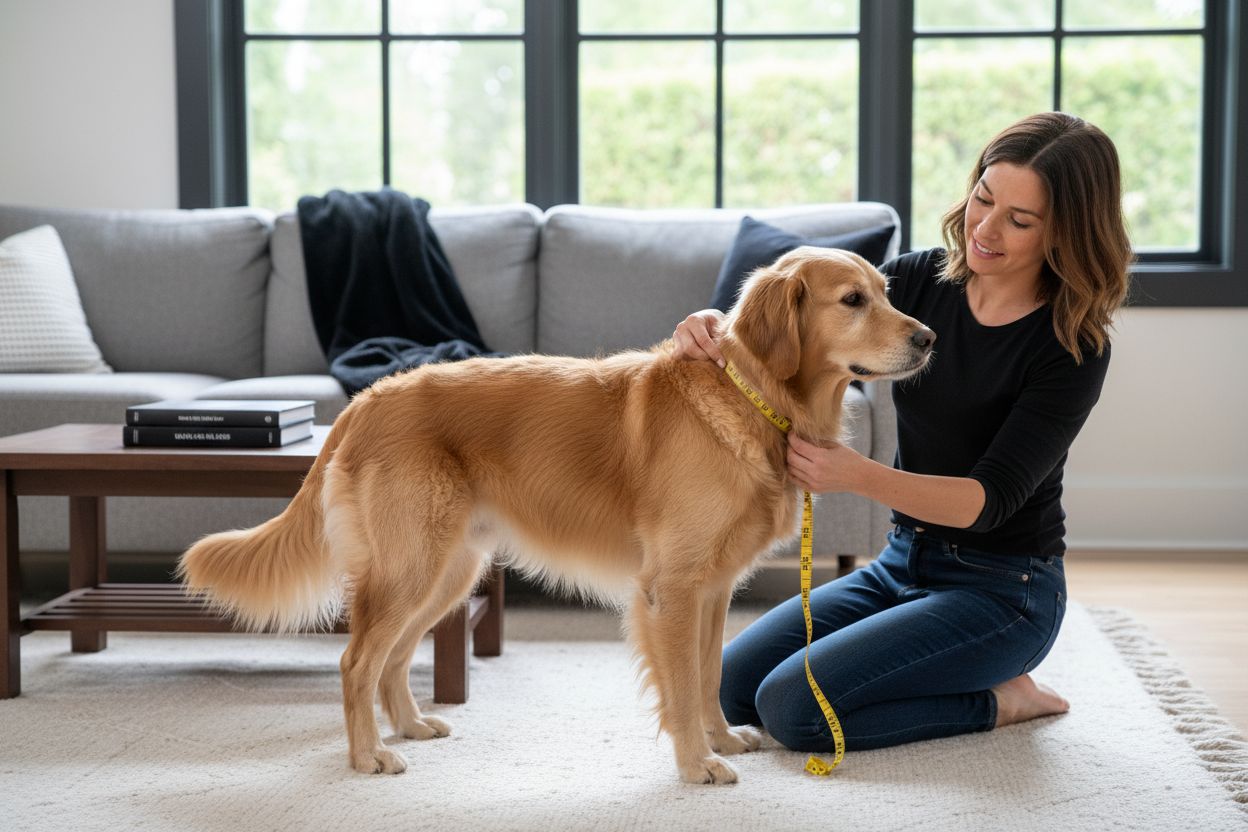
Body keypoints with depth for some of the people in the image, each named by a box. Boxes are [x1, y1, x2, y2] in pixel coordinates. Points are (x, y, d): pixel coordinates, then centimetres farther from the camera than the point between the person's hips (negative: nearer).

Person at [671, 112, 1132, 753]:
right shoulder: (922, 281, -2)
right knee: (731, 686, 1)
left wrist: (860, 476, -40)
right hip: (903, 562, 7)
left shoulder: (1073, 348, -18)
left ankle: (999, 700, 0)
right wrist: (714, 328, -29)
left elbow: (990, 499, -24)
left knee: (792, 708, -19)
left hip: (1000, 592, -7)